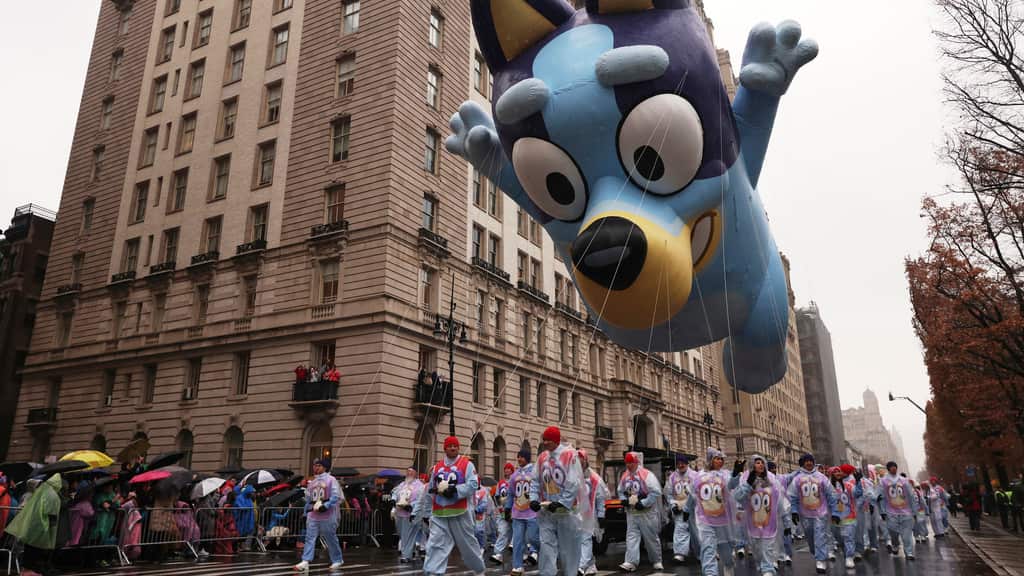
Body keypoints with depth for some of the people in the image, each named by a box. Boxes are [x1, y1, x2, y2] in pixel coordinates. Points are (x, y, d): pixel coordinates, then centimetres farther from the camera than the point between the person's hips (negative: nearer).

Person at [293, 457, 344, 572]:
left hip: (327, 516, -5)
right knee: (309, 538, -3)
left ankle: (337, 560, 17)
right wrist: (307, 513, 15)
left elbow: (336, 496, -13)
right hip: (313, 515, 5)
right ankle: (305, 562, -3)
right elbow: (308, 499, 19)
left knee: (331, 539, 4)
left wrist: (325, 506, -21)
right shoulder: (311, 482, 14)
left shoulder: (331, 480, -4)